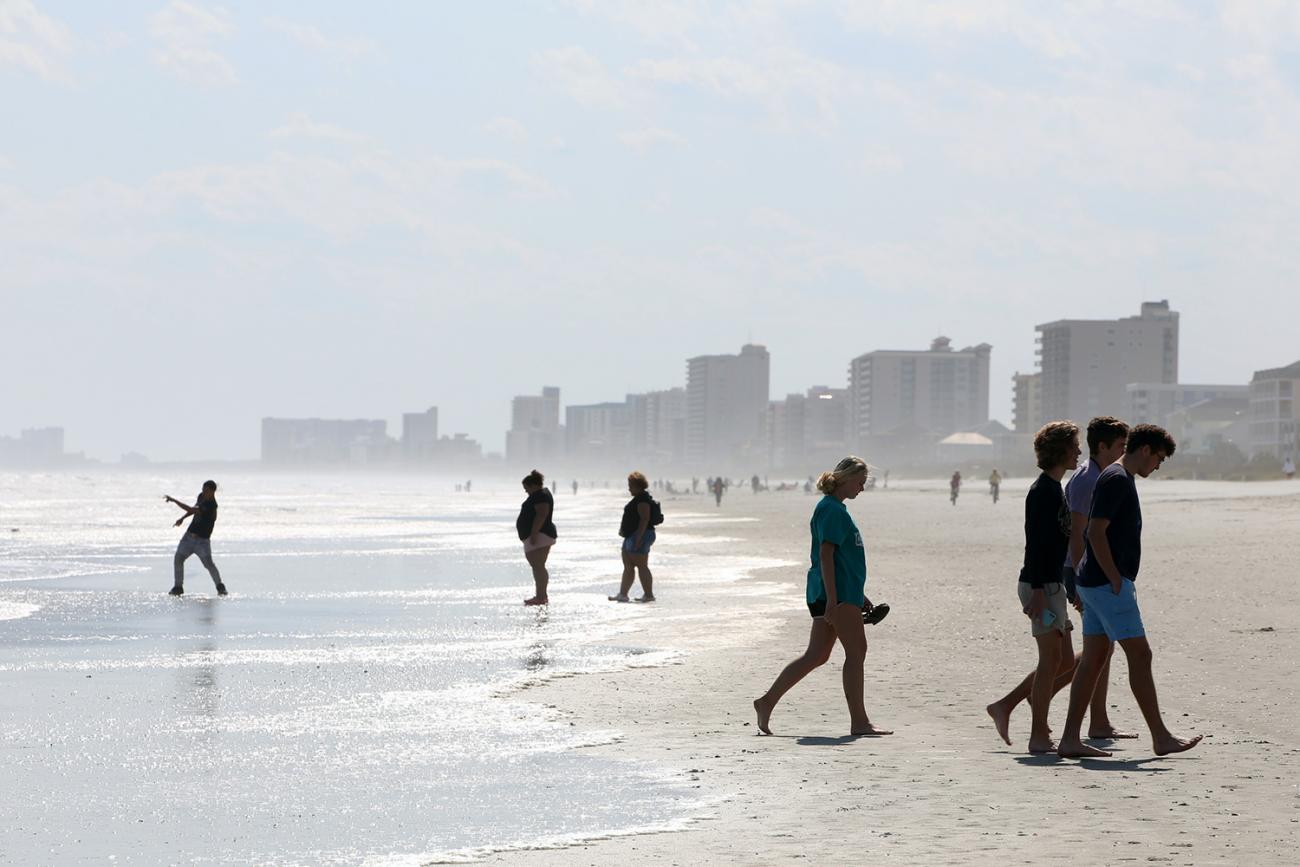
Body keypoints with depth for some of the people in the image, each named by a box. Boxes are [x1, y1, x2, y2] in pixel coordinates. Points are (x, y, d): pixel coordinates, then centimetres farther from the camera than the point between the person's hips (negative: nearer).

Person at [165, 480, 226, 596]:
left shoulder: (211, 505, -23)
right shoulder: (202, 496, 4)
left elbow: (191, 510, -31)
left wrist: (174, 500, -30)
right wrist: (182, 518, 13)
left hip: (202, 540, -7)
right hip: (189, 535, 7)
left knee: (208, 563, -14)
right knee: (178, 559, 3)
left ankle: (220, 587, 5)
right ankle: (178, 587, 13)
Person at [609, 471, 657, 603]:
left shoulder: (643, 499, -16)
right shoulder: (639, 498, 18)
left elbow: (644, 519, -23)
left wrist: (638, 538, -26)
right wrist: (623, 529, 17)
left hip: (640, 535, -11)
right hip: (631, 536, 11)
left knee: (642, 566, -7)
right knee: (628, 566, 9)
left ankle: (649, 594, -3)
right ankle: (622, 594, 9)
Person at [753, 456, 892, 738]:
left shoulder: (836, 508, 19)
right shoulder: (831, 509, -12)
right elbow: (826, 554, -19)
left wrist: (859, 595, 27)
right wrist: (832, 600, -24)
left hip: (844, 592, 10)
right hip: (837, 593, -10)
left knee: (816, 656, 9)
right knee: (856, 651, -5)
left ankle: (767, 701, 10)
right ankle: (859, 722, -1)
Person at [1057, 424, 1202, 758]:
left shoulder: (1120, 479, 18)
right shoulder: (1116, 479, -14)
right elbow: (1096, 533, -21)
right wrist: (1117, 581, -19)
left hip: (1097, 583, 10)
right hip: (1107, 583, -10)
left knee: (1094, 658, 7)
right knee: (1140, 655, -4)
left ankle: (1070, 740, 6)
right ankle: (1161, 738, 2)